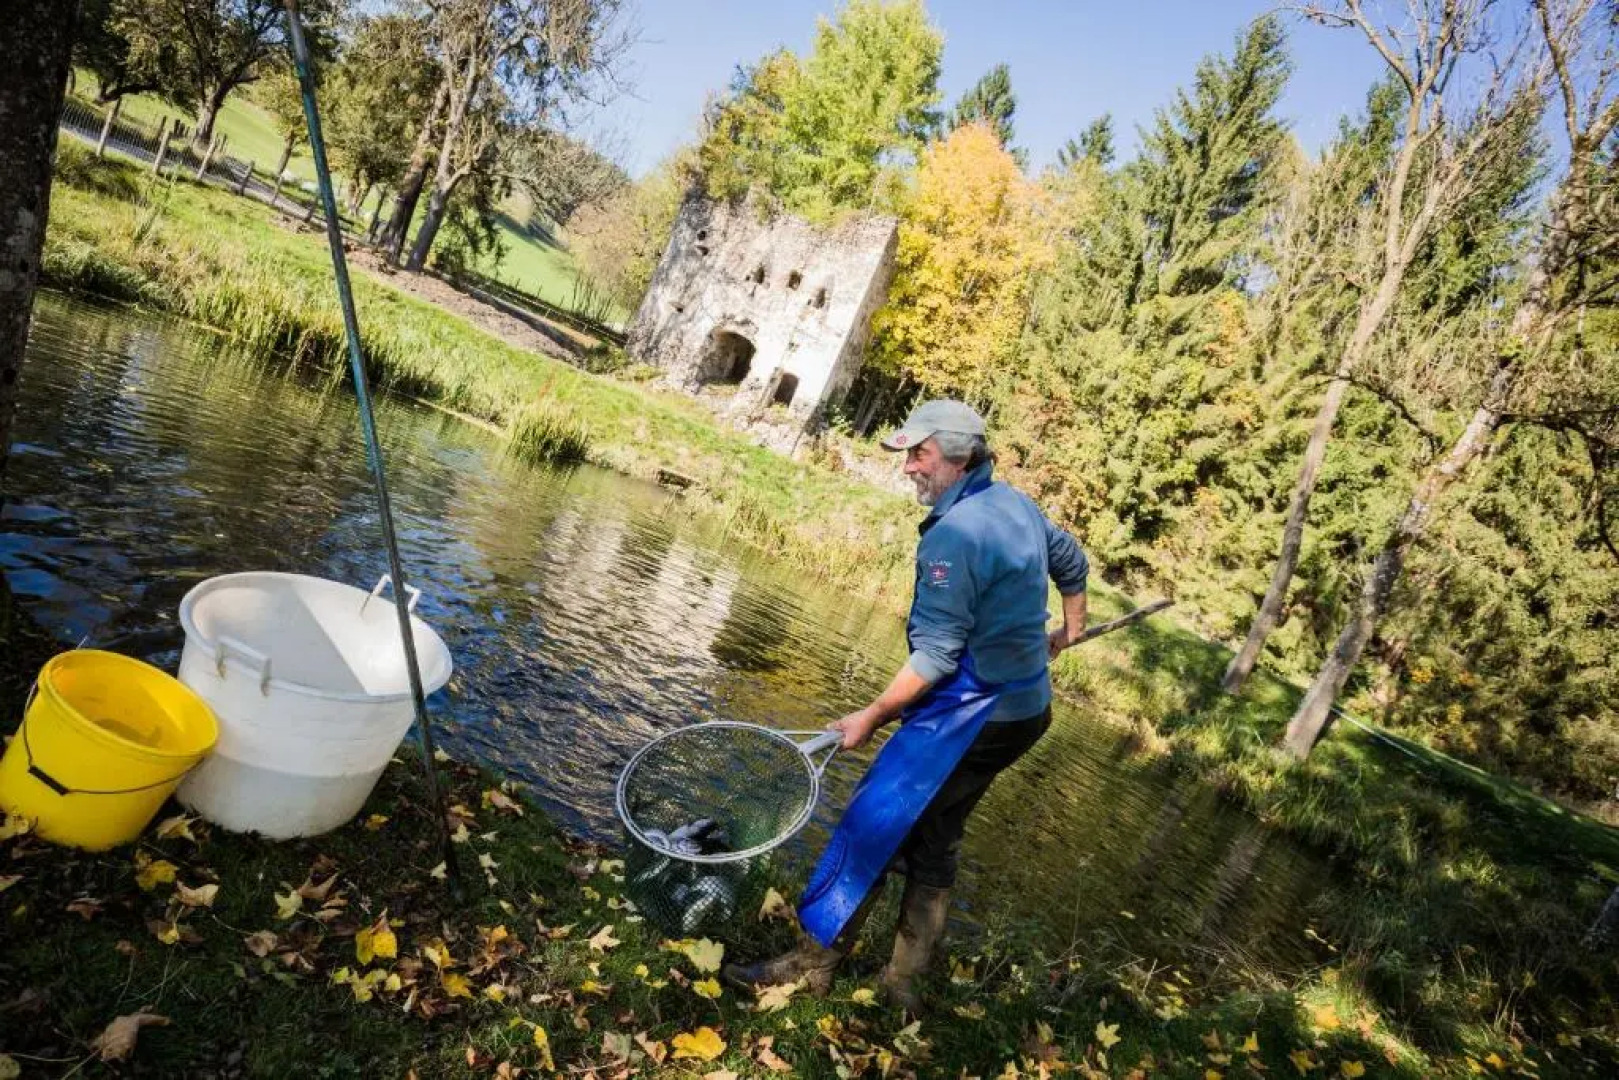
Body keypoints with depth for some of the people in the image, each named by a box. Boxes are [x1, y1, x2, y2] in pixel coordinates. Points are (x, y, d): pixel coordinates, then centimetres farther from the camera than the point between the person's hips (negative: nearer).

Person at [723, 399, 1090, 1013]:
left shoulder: (954, 533, -22)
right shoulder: (1018, 504, 7)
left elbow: (937, 655, -22)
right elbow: (1073, 561, 25)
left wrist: (870, 717, -13)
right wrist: (1070, 629, 41)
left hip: (968, 718, -10)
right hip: (1026, 711, 10)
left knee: (871, 830, 0)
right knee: (934, 844, 17)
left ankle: (811, 965, 12)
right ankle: (902, 984, 26)